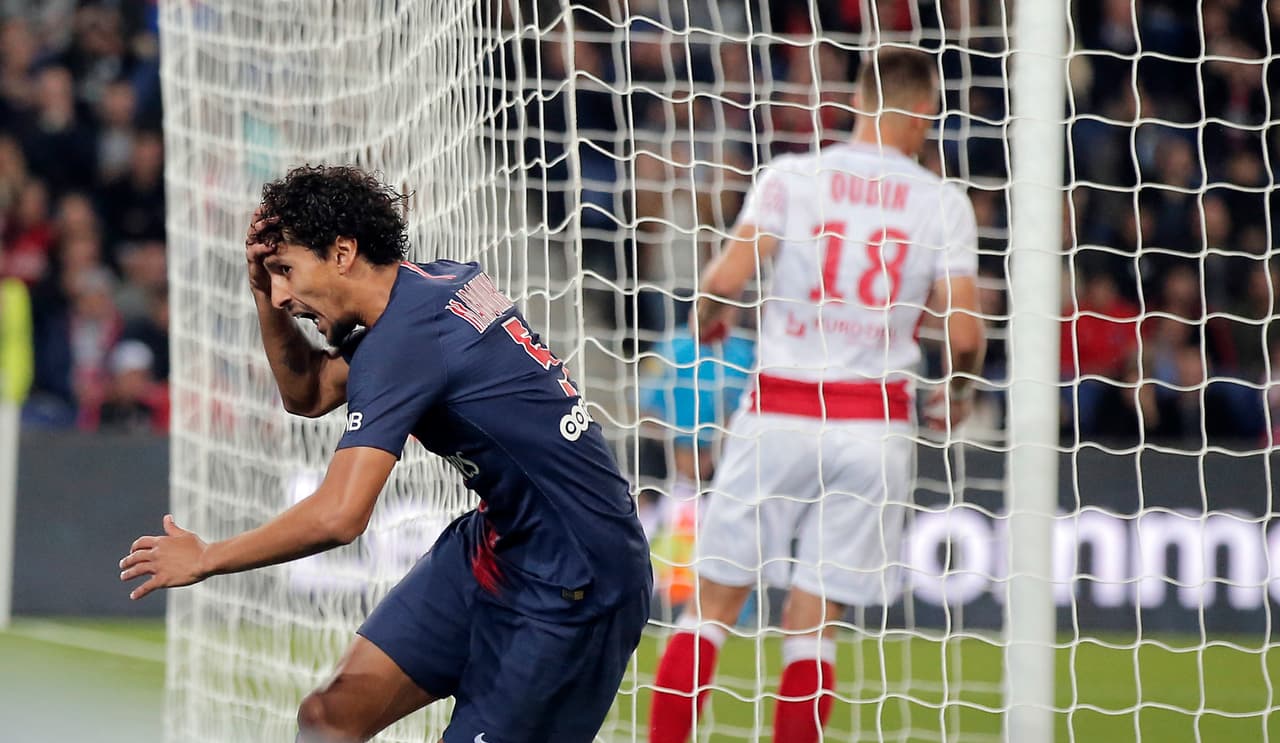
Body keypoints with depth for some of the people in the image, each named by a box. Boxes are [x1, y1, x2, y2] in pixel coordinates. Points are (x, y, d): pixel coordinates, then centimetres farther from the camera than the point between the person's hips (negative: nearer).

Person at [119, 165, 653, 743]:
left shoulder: (405, 338, -22)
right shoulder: (432, 283, 6)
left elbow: (338, 515, -29)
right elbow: (308, 395, 22)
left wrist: (205, 559, -16)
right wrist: (264, 296, 4)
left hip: (572, 585, -9)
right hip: (496, 544, 9)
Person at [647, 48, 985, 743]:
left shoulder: (790, 176, 0)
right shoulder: (942, 202, 1)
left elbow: (727, 275, -11)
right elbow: (964, 332, -5)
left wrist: (709, 315, 11)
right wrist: (955, 394, 16)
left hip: (780, 411, 0)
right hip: (875, 419, 0)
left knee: (711, 603, 8)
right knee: (813, 625, 4)